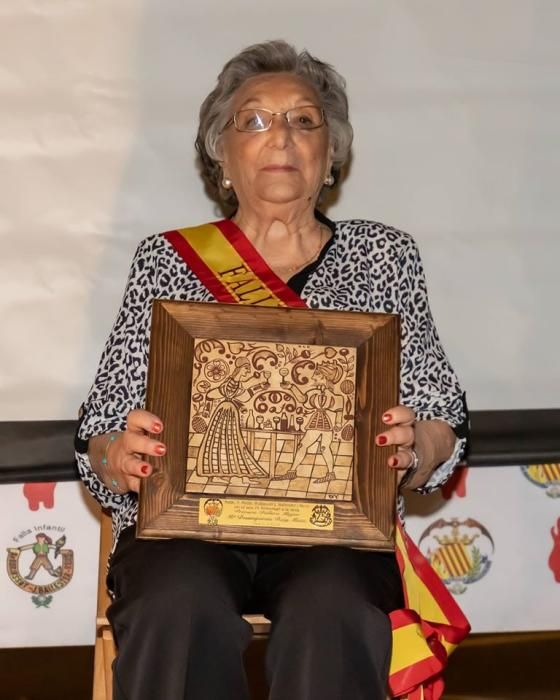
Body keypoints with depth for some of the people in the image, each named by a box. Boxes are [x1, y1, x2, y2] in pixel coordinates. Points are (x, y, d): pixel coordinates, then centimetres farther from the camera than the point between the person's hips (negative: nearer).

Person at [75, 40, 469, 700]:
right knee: (181, 610, -35)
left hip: (334, 526, 0)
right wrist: (121, 458, -16)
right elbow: (101, 445, 8)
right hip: (187, 521, 0)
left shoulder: (385, 256, 15)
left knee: (331, 613, -35)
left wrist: (415, 447, -13)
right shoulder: (167, 259, 13)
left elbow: (443, 433, 11)